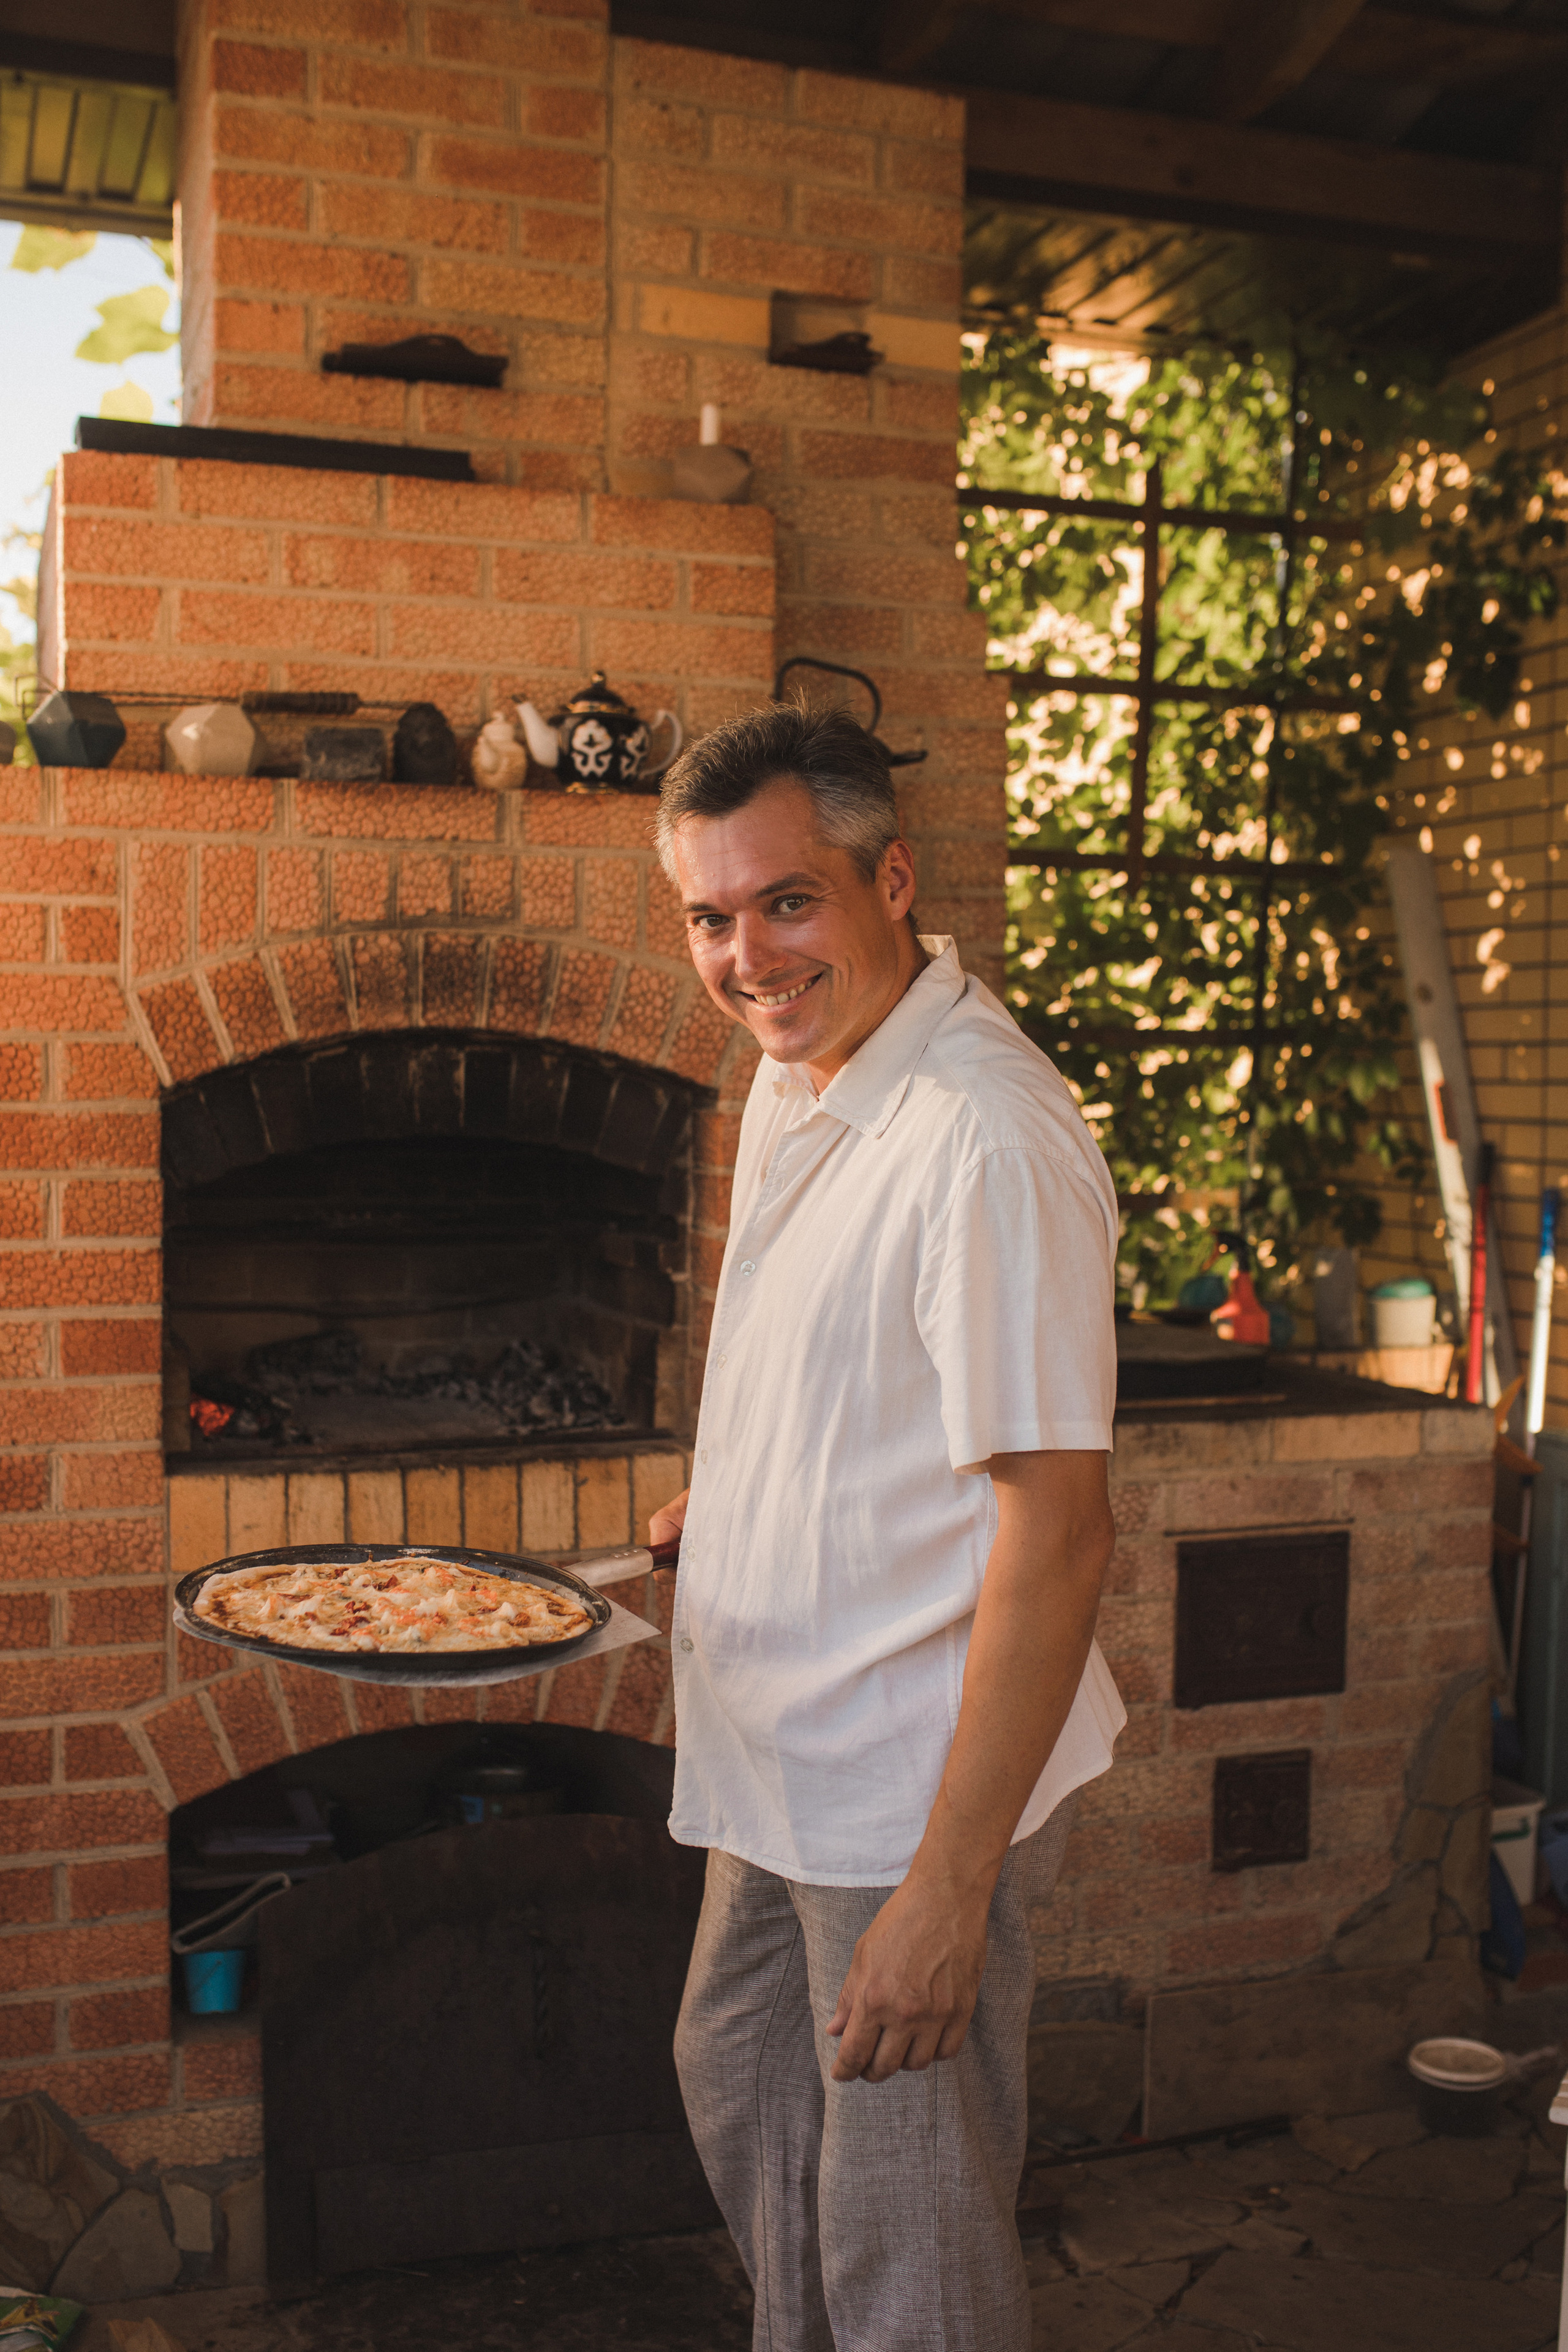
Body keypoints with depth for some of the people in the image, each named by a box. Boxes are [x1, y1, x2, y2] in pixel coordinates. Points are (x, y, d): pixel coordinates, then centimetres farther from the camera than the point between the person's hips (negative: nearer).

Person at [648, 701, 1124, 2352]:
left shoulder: (987, 1138, -27)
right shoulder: (797, 1074, 3)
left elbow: (1058, 1533, -28)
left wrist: (949, 1890, -28)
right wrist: (732, 1498, 21)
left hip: (918, 1792, -9)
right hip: (785, 1759, 9)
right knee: (736, 2088, 28)